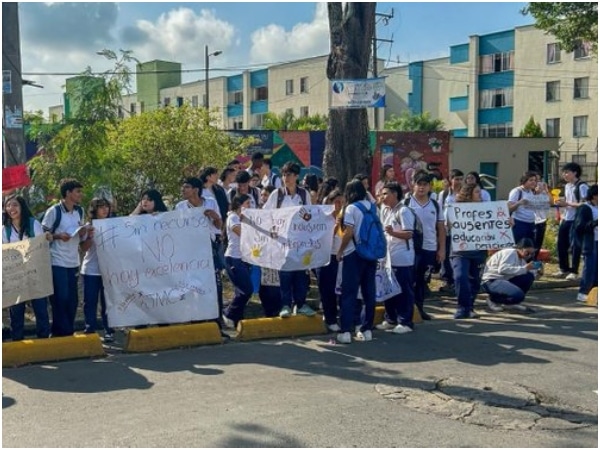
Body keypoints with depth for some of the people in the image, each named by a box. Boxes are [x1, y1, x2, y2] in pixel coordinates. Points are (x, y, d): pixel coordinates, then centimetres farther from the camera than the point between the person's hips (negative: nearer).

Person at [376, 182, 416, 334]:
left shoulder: (403, 211, -12)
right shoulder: (385, 210, 12)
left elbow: (409, 234, -18)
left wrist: (393, 232, -30)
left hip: (402, 259, -8)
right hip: (389, 257, 8)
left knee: (404, 291, 0)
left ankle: (405, 322, 7)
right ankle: (390, 319, 24)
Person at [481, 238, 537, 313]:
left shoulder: (522, 259, 14)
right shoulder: (510, 253, -14)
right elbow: (502, 269, -29)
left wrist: (531, 269, -11)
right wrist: (524, 268, -28)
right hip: (491, 282, -9)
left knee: (529, 276, -7)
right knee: (518, 295, -30)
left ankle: (511, 303, 2)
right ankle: (493, 299, -3)